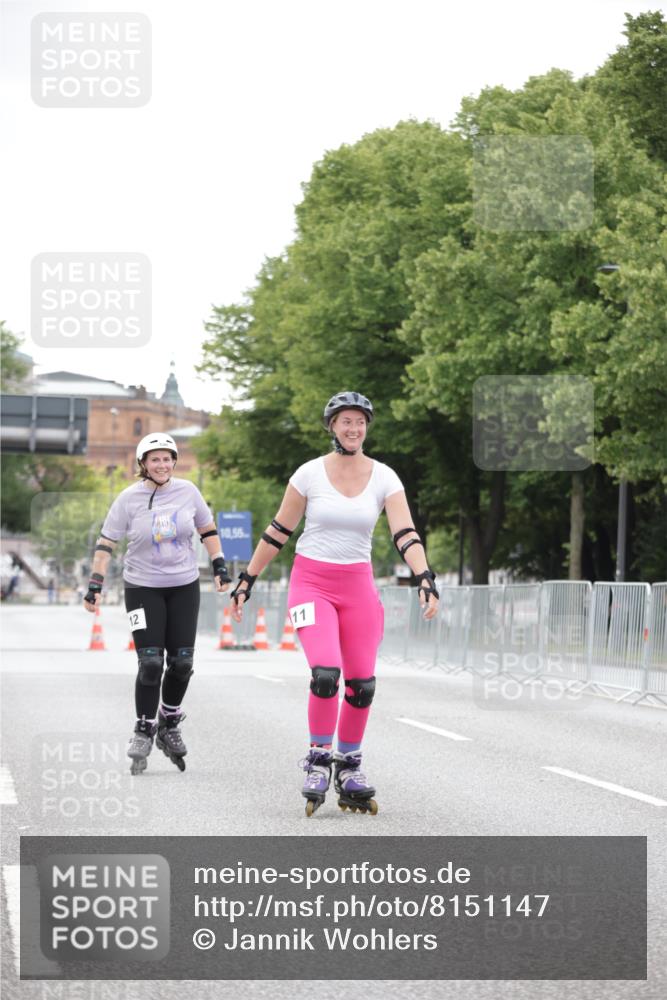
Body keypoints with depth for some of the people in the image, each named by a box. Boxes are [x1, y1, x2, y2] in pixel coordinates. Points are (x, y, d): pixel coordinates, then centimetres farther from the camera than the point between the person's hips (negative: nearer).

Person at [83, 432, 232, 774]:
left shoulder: (187, 491, -2)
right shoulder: (129, 499, -8)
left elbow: (207, 529, 11)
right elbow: (106, 543, -3)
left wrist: (219, 566, 5)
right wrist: (95, 585, -8)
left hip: (184, 586, 2)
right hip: (142, 588, -2)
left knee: (182, 662, -1)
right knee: (151, 662, -11)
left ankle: (169, 723, 21)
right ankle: (143, 731, 4)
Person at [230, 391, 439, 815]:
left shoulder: (384, 477, -1)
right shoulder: (310, 474, -4)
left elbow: (406, 534, -10)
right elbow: (278, 533, 4)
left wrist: (426, 579, -25)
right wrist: (247, 581, 5)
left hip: (358, 585, 3)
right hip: (311, 582, -2)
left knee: (362, 684, 0)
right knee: (326, 673, -21)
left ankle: (349, 766, 19)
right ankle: (319, 760, -4)